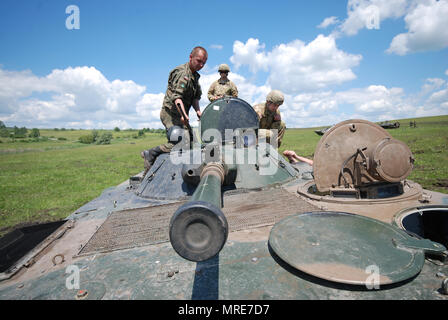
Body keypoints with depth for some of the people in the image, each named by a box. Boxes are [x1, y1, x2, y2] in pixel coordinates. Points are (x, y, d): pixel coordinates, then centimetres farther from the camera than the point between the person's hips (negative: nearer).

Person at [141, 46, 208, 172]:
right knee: (178, 142, -23)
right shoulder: (182, 73, -14)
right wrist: (183, 114, -41)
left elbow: (195, 97, 16)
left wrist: (197, 111, -3)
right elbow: (176, 96, -27)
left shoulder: (195, 75, 16)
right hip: (170, 112, -9)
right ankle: (150, 154, -8)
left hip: (180, 115, 9)